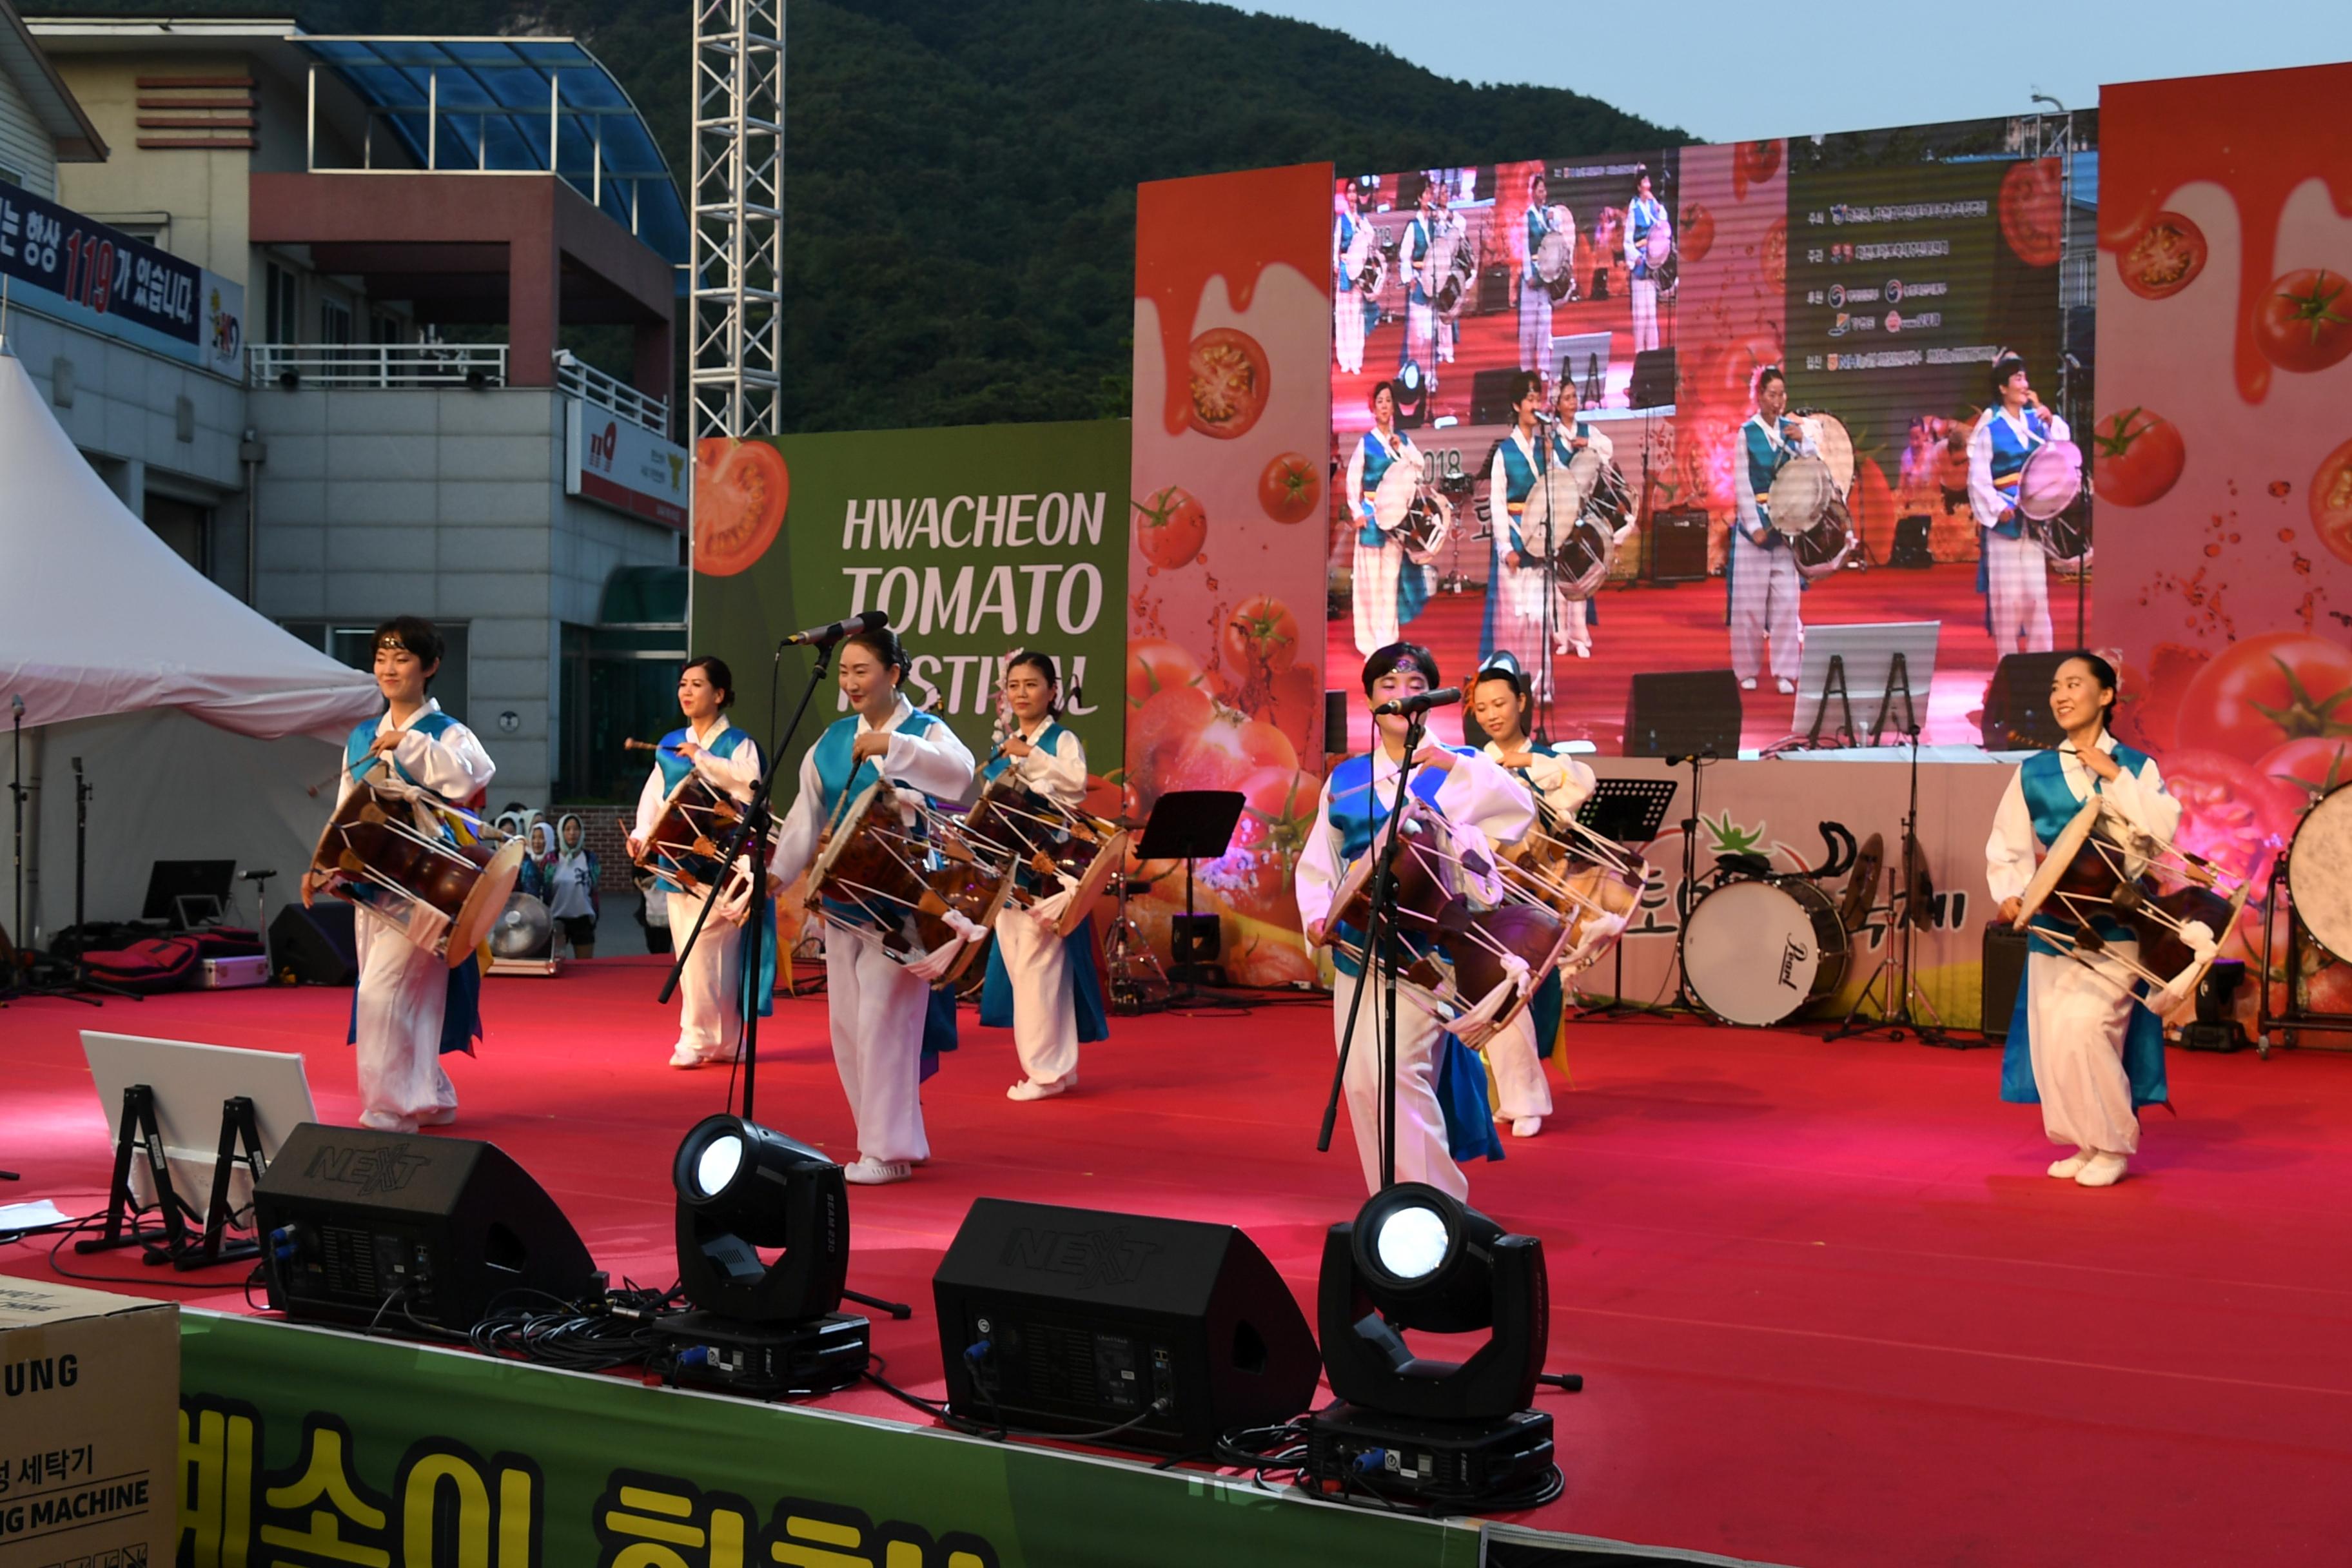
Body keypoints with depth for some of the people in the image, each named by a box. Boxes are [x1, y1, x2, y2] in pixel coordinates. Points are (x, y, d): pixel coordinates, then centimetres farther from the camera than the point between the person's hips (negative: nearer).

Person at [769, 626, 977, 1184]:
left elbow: (960, 776, -26)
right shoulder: (832, 740, 11)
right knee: (847, 1024, 9)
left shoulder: (925, 732, -5)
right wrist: (778, 874, 0)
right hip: (843, 899, 7)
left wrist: (893, 746, -33)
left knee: (883, 1022, -9)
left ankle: (889, 1150, 0)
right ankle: (896, 1137, 21)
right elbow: (806, 817, 10)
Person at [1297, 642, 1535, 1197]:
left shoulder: (1457, 769, 3)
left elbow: (1519, 811, -15)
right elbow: (1316, 862, 16)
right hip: (1357, 945, 5)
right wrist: (1317, 916, -2)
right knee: (1361, 1082, 5)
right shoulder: (1345, 779, 13)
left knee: (1398, 1068, -17)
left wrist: (1454, 765, -23)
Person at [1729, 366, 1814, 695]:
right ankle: (1748, 670, 11)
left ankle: (1785, 672, 3)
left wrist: (1804, 443, -11)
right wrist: (1755, 526, -10)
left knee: (1787, 599, -1)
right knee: (1750, 599, 1)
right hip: (1755, 520, -3)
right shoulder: (1747, 433, -2)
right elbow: (1742, 484, -4)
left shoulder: (1793, 430, 7)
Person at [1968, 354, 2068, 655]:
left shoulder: (2036, 420, 9)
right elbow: (1978, 479, -8)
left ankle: (2041, 659, 8)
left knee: (2037, 593, 3)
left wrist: (2051, 423, -10)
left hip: (2034, 518, 4)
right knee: (2006, 595, -2)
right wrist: (1997, 509, -17)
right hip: (2004, 520, -4)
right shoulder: (1990, 430, -4)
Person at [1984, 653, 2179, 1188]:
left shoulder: (2136, 767, 3)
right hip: (2052, 924, 3)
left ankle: (2113, 1147, 3)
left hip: (2114, 927, -3)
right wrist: (2011, 893, -8)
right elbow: (2006, 848, 10)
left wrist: (2115, 777, -14)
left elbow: (2163, 829, -13)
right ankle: (2084, 1144, 19)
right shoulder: (2033, 773, 8)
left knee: (2084, 1028, -15)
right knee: (2050, 1039, 1)